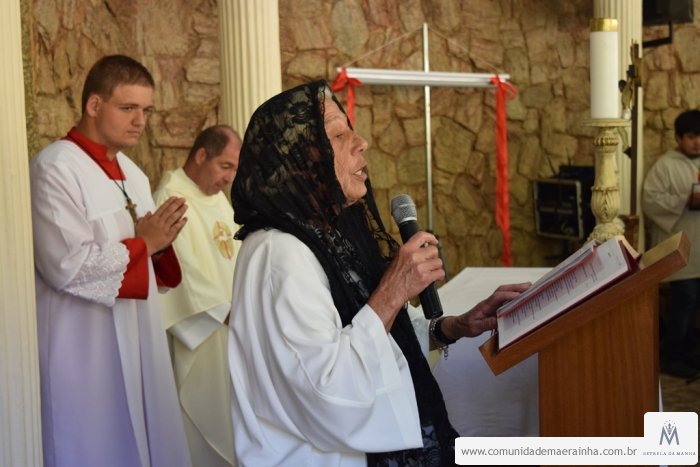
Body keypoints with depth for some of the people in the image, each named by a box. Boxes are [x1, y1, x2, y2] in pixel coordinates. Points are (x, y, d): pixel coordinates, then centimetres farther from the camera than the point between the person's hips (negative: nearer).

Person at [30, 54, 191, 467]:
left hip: (139, 340, 8)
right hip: (86, 350, -8)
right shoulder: (55, 169, -14)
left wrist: (160, 242, -3)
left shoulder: (131, 173, 13)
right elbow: (69, 267, -22)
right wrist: (142, 244, -13)